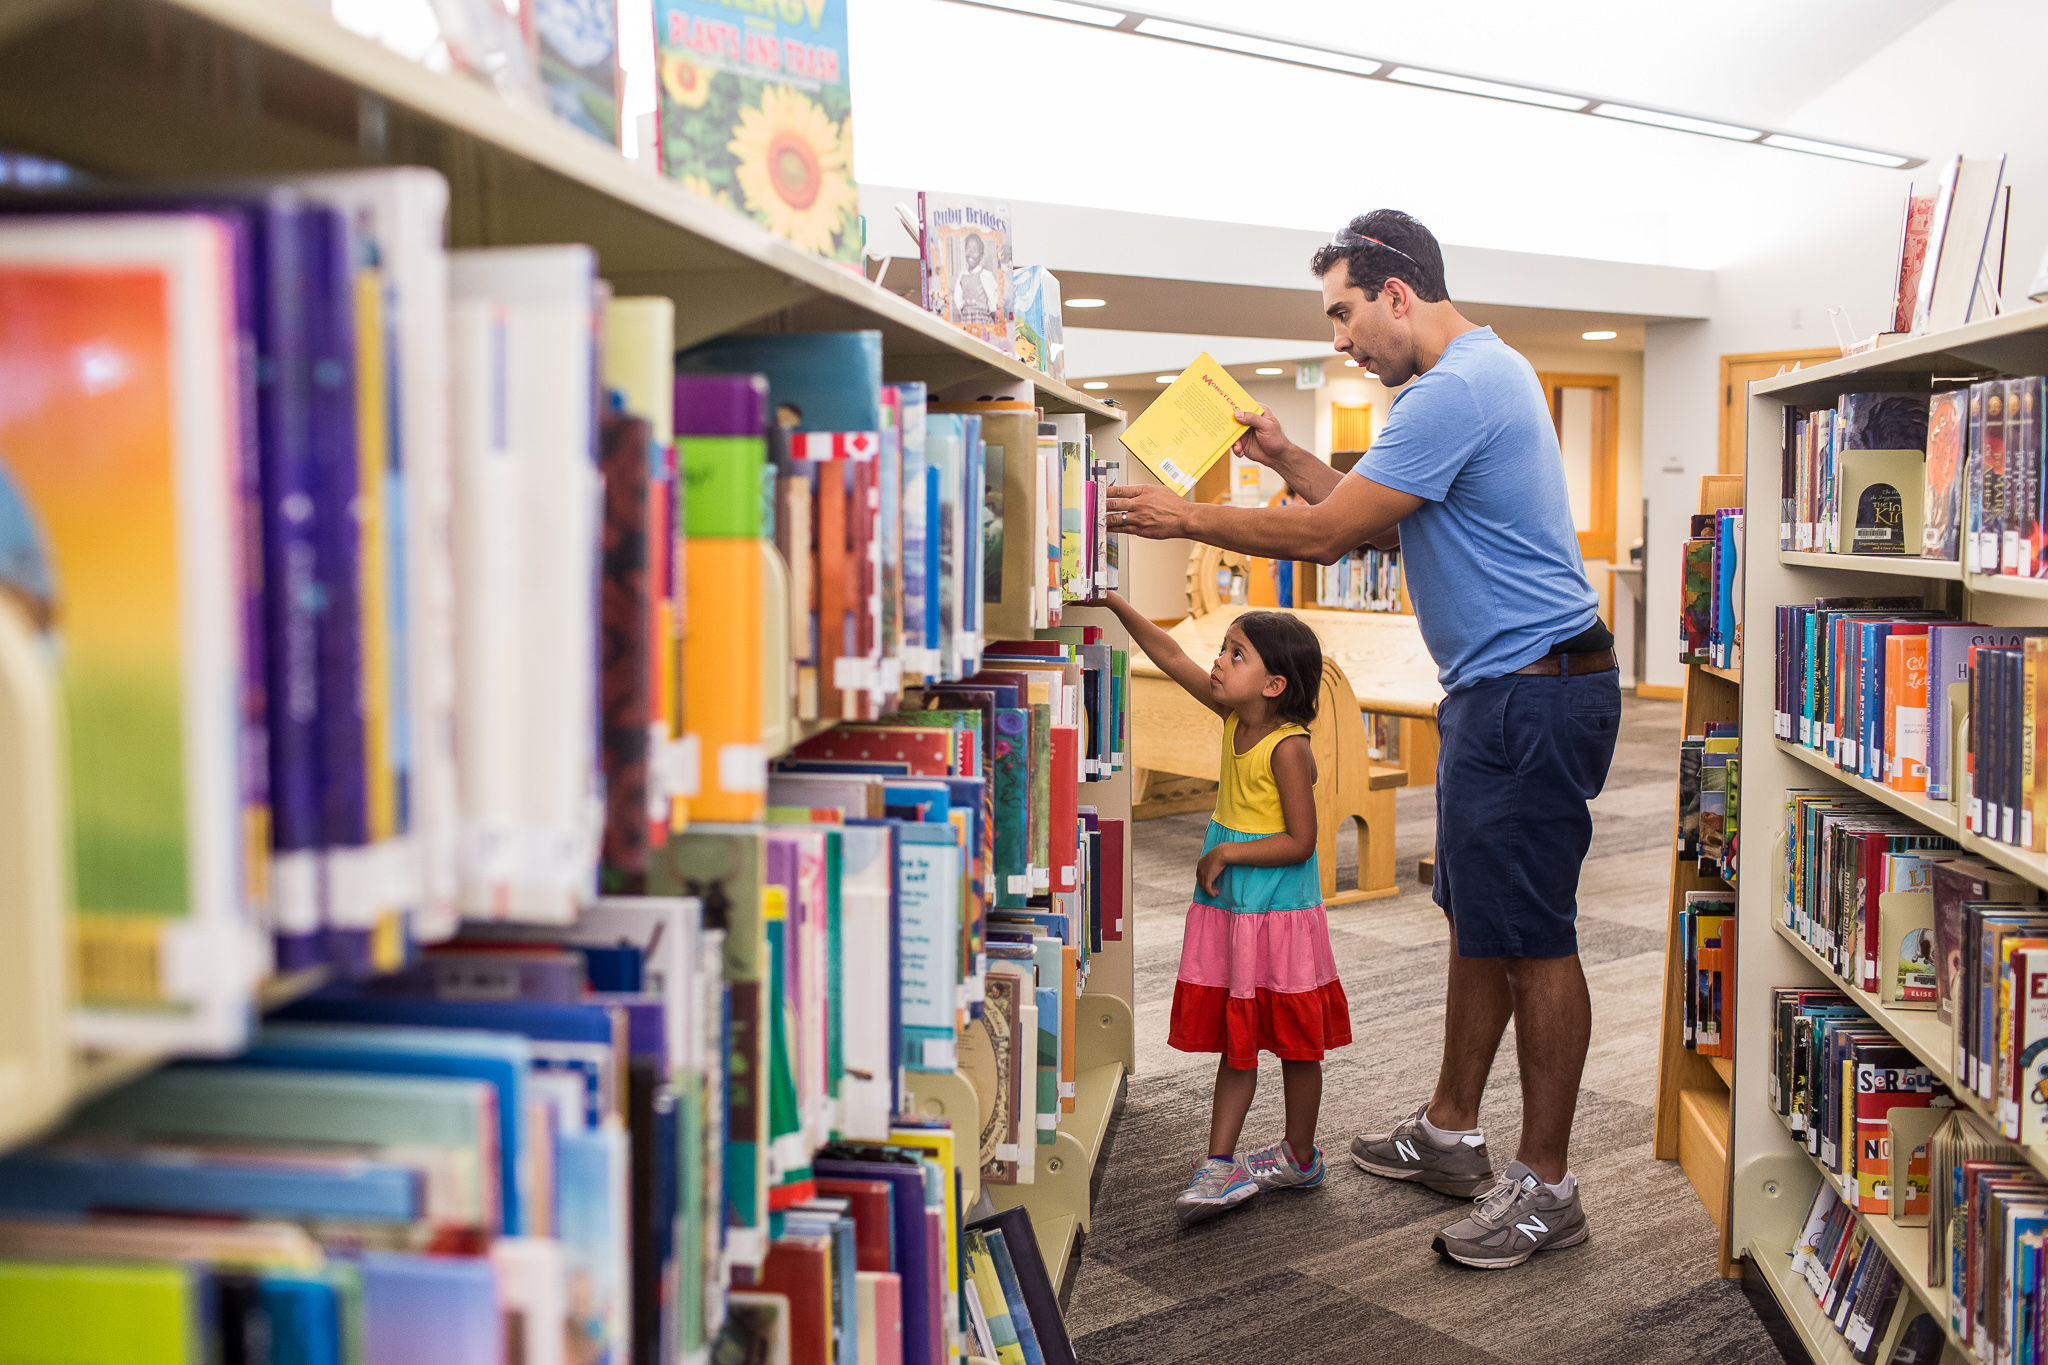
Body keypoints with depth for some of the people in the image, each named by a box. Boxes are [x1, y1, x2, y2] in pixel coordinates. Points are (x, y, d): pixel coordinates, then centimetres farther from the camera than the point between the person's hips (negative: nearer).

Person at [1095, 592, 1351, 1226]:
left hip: (1280, 914, -8)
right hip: (1228, 910, 8)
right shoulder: (1235, 716, 2)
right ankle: (1219, 1162, 13)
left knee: (1294, 1041, 9)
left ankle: (1299, 1157, 25)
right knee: (1235, 1040, 10)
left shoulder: (1287, 747, -20)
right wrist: (1114, 604, 0)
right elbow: (1172, 656, 5)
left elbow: (1299, 841, -21)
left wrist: (1227, 852, -18)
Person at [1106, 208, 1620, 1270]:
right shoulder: (1482, 372, 17)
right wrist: (1285, 458, 15)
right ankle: (1450, 1134, 30)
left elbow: (1326, 534, -18)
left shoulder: (1452, 392, -19)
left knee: (1529, 938, -4)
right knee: (1477, 920, 17)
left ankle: (1545, 1188, 7)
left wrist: (1187, 518, -8)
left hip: (1529, 693, -11)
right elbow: (1375, 516, 20)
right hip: (1501, 691, 11)